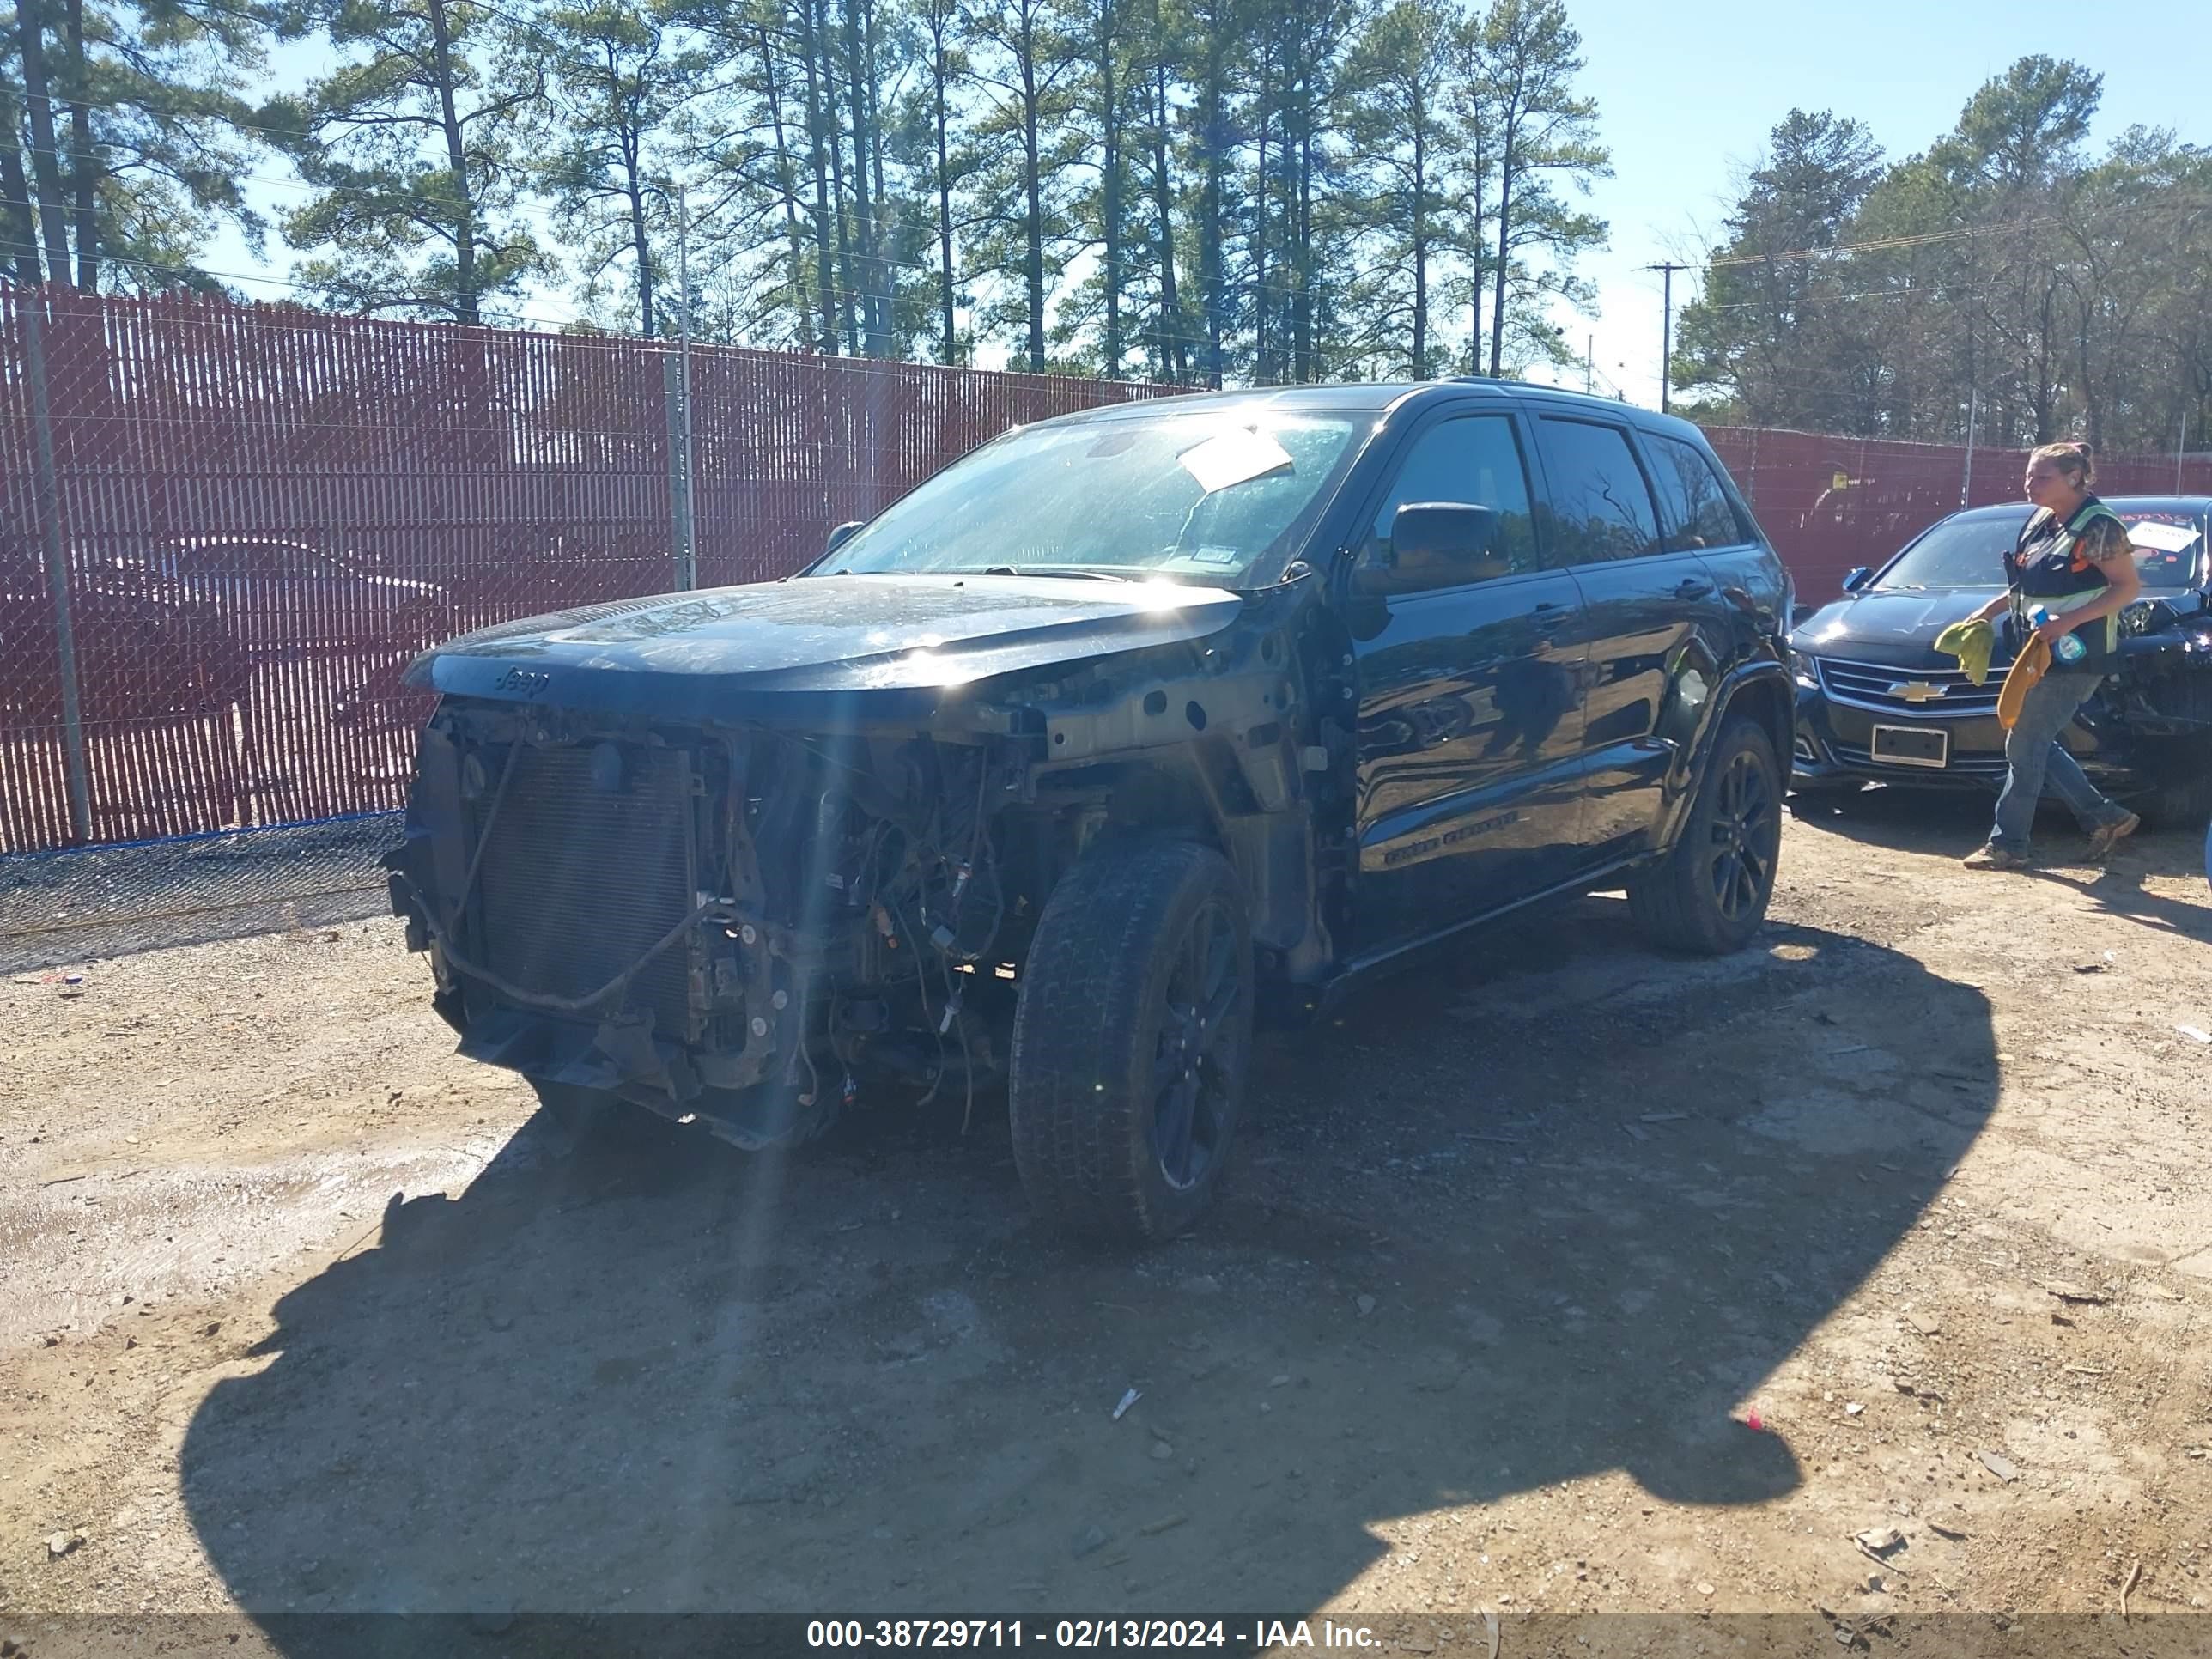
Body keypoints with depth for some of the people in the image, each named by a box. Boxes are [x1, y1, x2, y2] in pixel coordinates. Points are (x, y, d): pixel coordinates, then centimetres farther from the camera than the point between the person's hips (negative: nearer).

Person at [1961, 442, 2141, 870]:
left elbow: (2129, 586, -16)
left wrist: (2070, 620, -24)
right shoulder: (2040, 523, 12)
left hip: (2076, 657, -9)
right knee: (2036, 744, 11)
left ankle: (2008, 844, 1)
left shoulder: (2097, 527, -13)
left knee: (2025, 746, -7)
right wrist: (1993, 608, 11)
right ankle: (2106, 817, 23)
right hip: (2043, 654, 9)